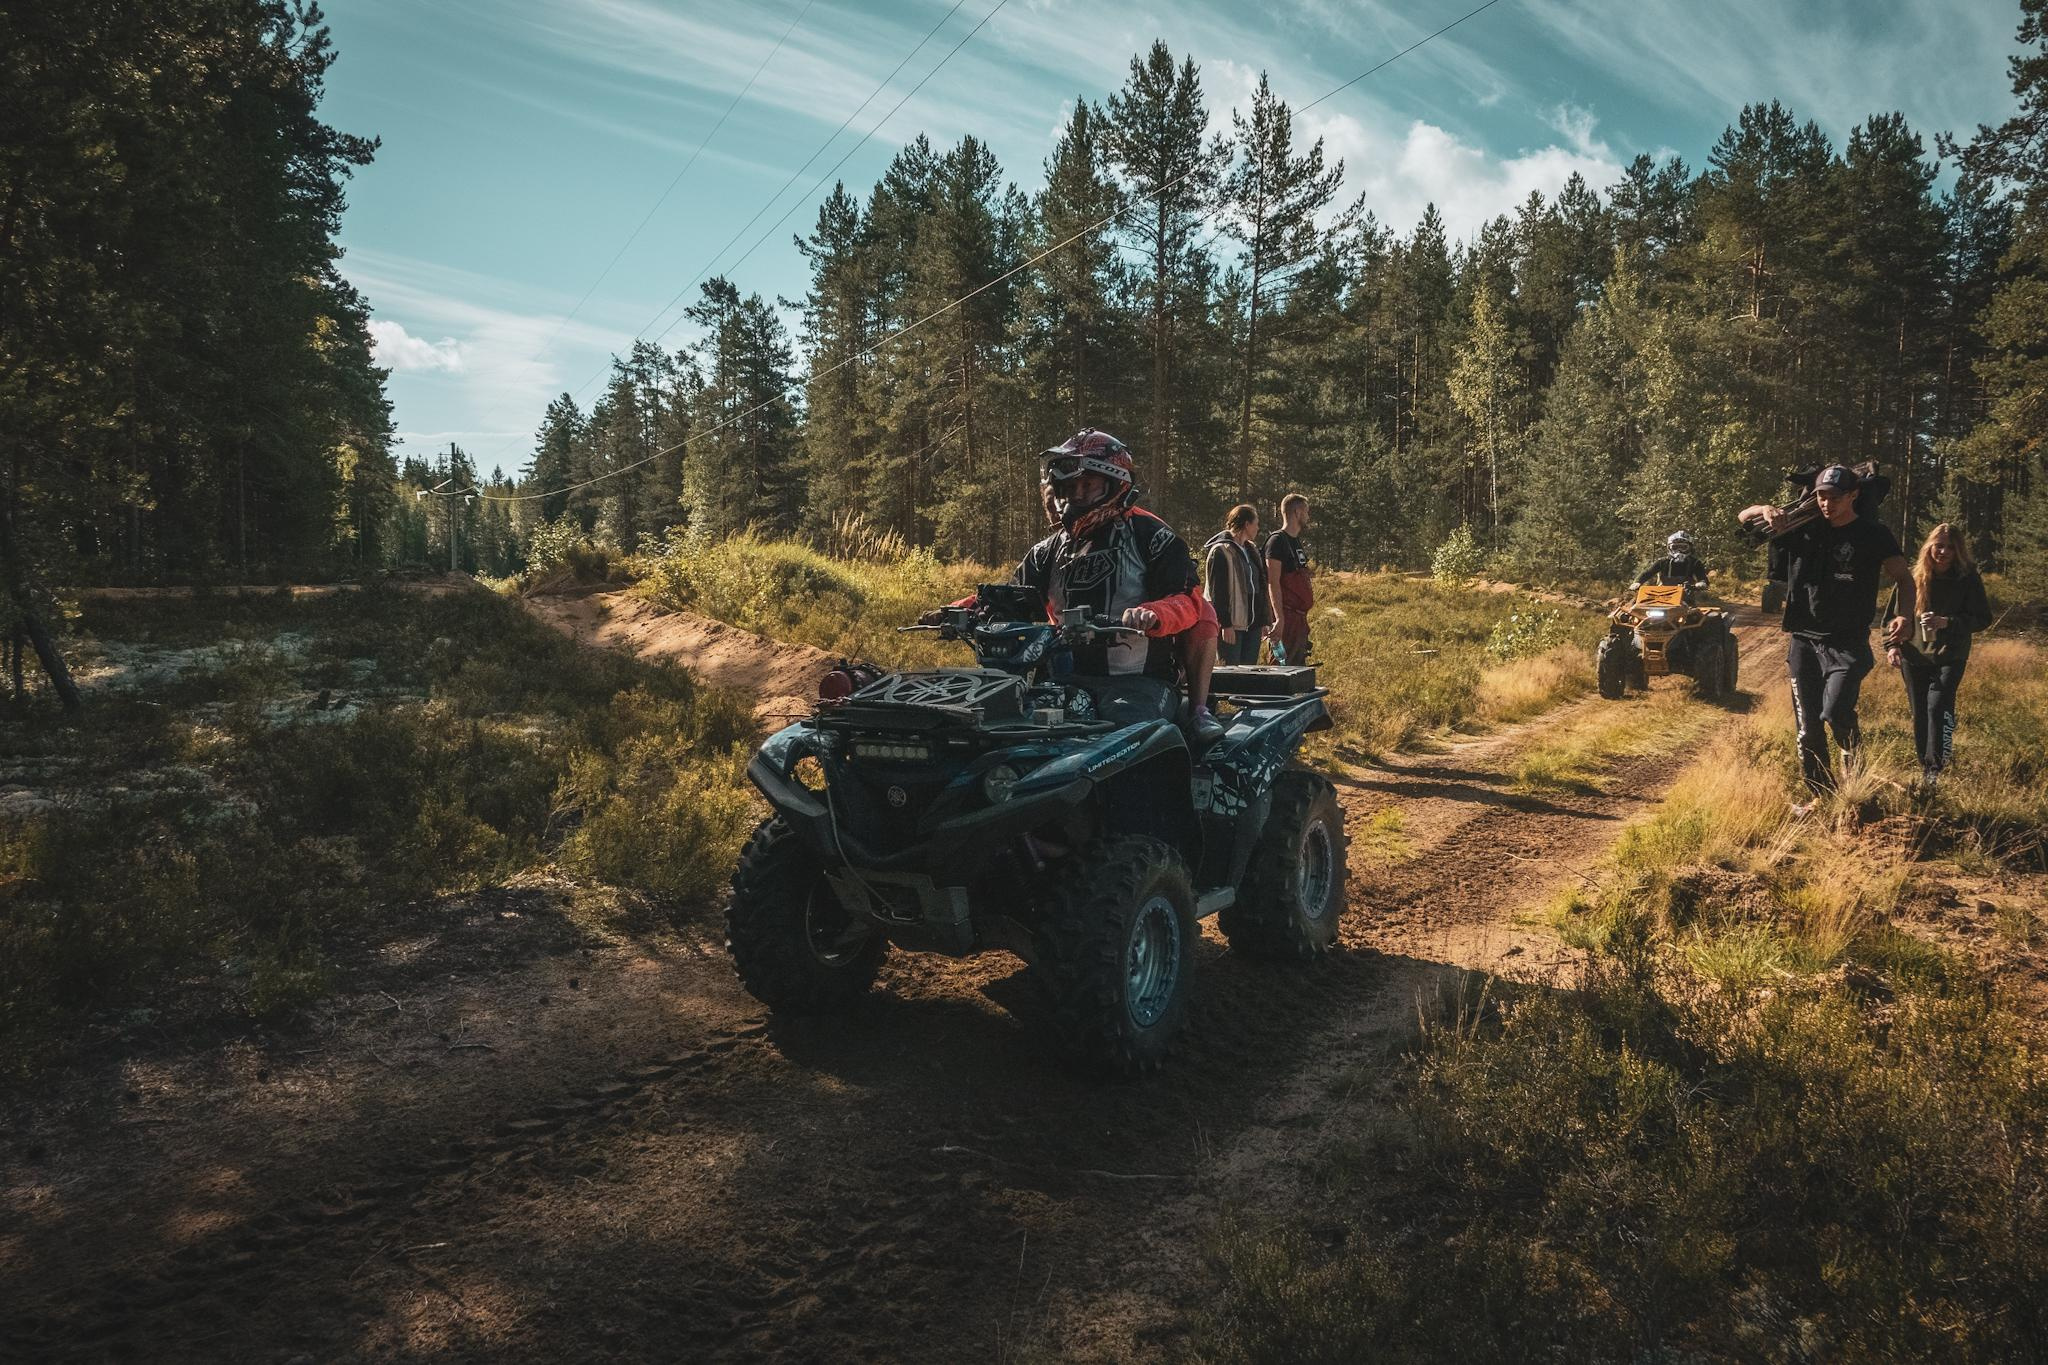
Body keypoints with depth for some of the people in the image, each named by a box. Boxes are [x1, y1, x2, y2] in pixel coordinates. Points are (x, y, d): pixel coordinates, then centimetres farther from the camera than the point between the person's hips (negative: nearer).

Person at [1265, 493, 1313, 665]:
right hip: (1285, 619, -10)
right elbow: (1273, 583, -19)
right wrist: (1279, 619, -26)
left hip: (1299, 618, 10)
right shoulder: (1277, 541, -11)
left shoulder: (1296, 542, 19)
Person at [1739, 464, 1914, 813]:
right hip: (1803, 640, 4)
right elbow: (1744, 518, 8)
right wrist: (1766, 510, -15)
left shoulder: (1873, 534, -3)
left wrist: (1904, 615, -18)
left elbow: (1904, 577, 1)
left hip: (1847, 643, -3)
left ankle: (1855, 772, 8)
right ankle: (1819, 794, 20)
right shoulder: (1803, 527, 5)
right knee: (1808, 725, 7)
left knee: (1836, 712, -21)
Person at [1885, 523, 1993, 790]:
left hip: (1950, 657, -2)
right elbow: (1893, 614, 6)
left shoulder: (1968, 579, -6)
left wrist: (1947, 622, -22)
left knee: (1938, 706, -20)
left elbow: (1983, 618, -6)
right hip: (1914, 656, 2)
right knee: (1919, 714, 8)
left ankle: (1935, 768, -16)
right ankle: (1924, 766, 23)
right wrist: (1892, 645, -6)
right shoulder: (1914, 576, -2)